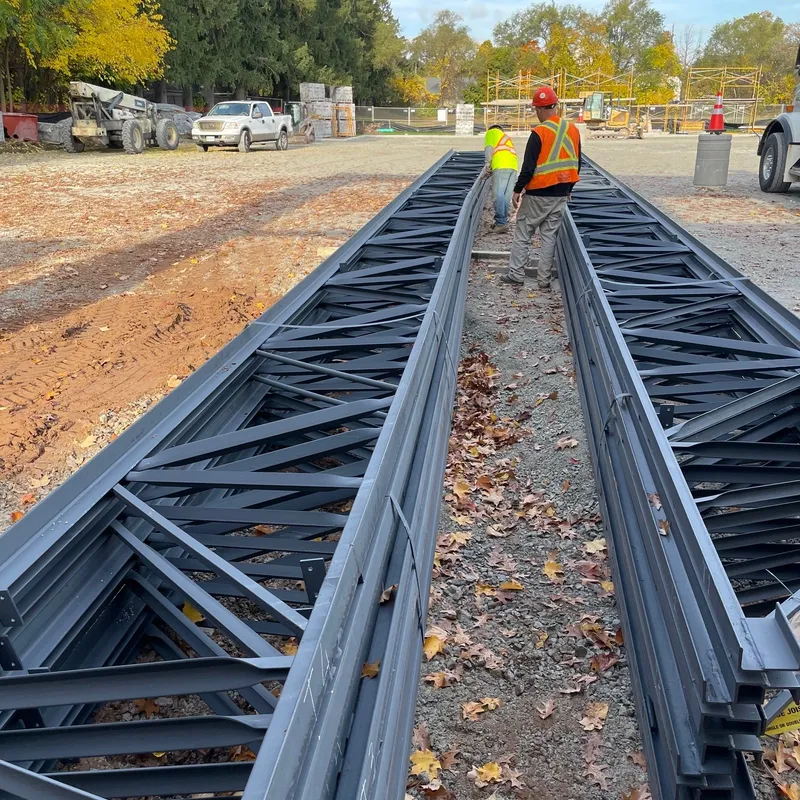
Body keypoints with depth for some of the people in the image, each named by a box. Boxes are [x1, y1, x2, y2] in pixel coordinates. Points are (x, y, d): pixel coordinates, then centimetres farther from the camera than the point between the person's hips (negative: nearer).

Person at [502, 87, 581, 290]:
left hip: (538, 194, -5)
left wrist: (517, 190, -6)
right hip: (561, 194, 5)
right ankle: (544, 279, 13)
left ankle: (516, 274, 10)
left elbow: (528, 166, -16)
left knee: (523, 233, 7)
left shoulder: (539, 132, -15)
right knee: (550, 235, 10)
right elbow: (576, 164, 10)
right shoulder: (572, 130, 4)